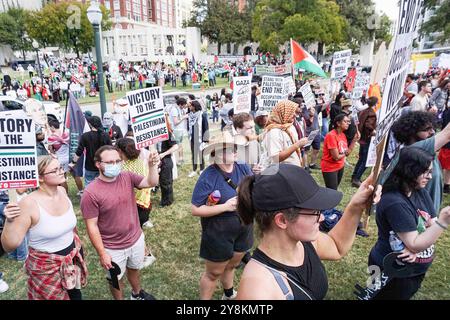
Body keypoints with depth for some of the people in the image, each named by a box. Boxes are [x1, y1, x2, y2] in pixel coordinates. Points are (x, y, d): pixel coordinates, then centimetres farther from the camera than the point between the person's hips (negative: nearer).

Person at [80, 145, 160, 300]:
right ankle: (120, 299, 50)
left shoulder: (127, 177, -10)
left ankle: (137, 293, 58)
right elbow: (92, 226, -19)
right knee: (116, 278, 22)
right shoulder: (91, 193, -23)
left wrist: (152, 165, -29)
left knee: (134, 269, 30)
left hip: (136, 239, 5)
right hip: (113, 248, -4)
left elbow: (151, 183, -10)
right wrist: (102, 253, -16)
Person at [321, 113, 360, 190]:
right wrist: (344, 153, -3)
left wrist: (355, 140, -5)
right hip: (330, 168, -8)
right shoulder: (331, 135, -22)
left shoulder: (343, 135, 4)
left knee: (334, 190, 18)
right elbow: (336, 157, -23)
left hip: (340, 166, 8)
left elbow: (347, 153, 2)